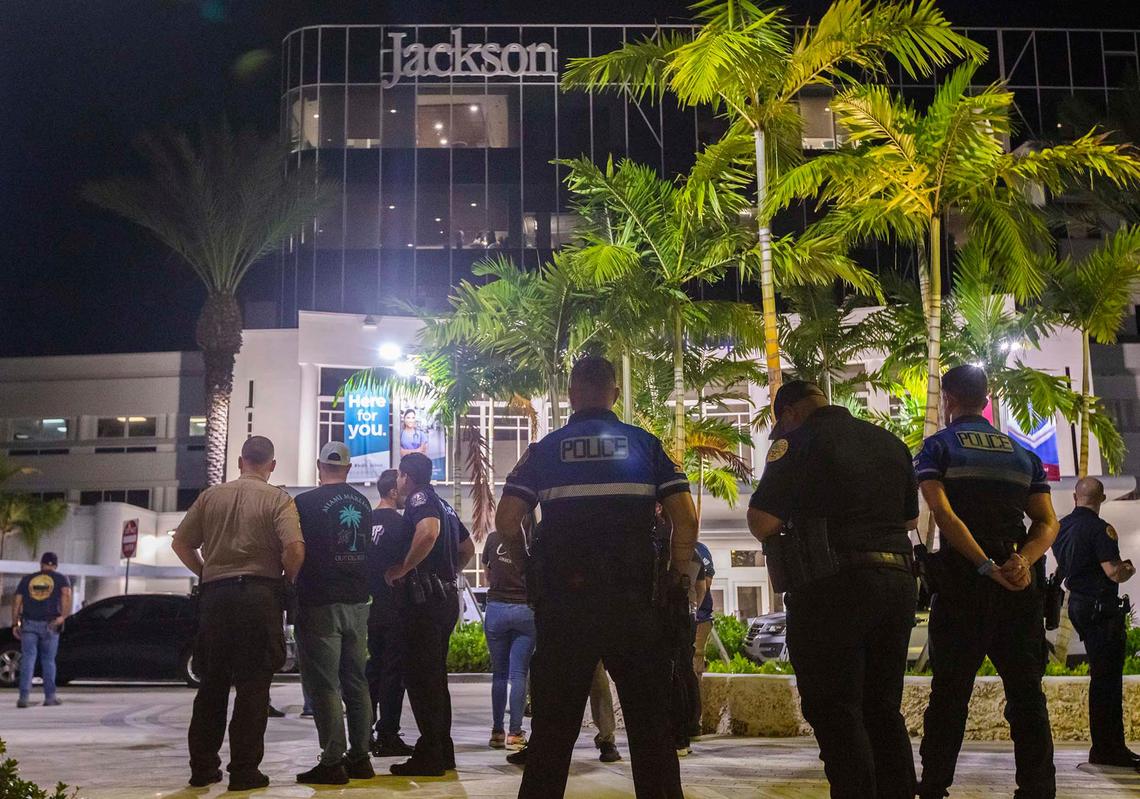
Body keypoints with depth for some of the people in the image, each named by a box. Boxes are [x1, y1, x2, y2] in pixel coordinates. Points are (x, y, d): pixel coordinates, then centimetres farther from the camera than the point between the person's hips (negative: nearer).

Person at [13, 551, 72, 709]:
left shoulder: (27, 579, 15)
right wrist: (64, 616, -17)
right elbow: (66, 594, -11)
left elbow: (17, 601, 9)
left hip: (28, 624, 1)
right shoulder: (61, 579, 9)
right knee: (48, 660, 9)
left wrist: (15, 624, 10)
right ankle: (50, 697, 11)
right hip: (49, 625, -1)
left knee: (27, 660, 0)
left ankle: (23, 697, -11)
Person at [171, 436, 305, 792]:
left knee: (212, 683, 13)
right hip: (260, 595, -3)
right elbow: (294, 548, -15)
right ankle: (244, 770, 3)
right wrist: (288, 578, 2)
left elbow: (180, 543, 10)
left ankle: (202, 766, 18)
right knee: (253, 685, 2)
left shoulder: (210, 496, 8)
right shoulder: (278, 499, -2)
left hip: (215, 593, 4)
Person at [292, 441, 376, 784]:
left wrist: (291, 581, 9)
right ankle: (359, 758, 16)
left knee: (324, 685, -2)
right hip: (357, 602, 6)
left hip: (319, 604, -5)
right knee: (356, 682, 12)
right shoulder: (363, 503, 8)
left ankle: (332, 762, -3)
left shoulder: (306, 503, -8)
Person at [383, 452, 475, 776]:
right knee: (435, 675, 15)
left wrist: (400, 570, -22)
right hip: (446, 596, 10)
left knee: (420, 676, -6)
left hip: (424, 599, -10)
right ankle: (443, 751, 19)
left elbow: (428, 532, -30)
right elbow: (467, 548, 28)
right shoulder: (443, 504, 20)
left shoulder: (419, 498, -9)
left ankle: (429, 756, -5)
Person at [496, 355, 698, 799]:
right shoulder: (645, 445, 6)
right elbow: (685, 519, -3)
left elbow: (506, 521, -2)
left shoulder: (544, 450, 6)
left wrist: (533, 573, 12)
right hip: (633, 599, 0)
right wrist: (677, 577, 9)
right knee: (649, 722, 9)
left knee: (553, 727, 8)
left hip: (562, 601, 0)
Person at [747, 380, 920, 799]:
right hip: (898, 582, 7)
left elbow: (762, 520, -12)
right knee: (884, 710, 15)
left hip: (833, 587, -7)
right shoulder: (891, 443, 15)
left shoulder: (798, 440, -6)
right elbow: (910, 519, 23)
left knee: (835, 713, -1)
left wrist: (774, 538, 8)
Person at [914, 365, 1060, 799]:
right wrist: (1022, 561, -12)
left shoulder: (937, 446, 2)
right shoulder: (1023, 453, 16)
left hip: (962, 580, -3)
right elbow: (1048, 523, 4)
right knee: (1026, 692, 8)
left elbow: (943, 513, -14)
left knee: (949, 692, 2)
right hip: (1022, 585, 3)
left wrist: (986, 566, -19)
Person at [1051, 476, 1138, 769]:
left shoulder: (1061, 527, 10)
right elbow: (1114, 572, -22)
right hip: (1101, 608, -9)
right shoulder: (1100, 529, -16)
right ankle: (1105, 749, -2)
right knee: (1106, 678, -5)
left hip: (1077, 603, 9)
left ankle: (1113, 744, 20)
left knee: (1104, 675, 15)